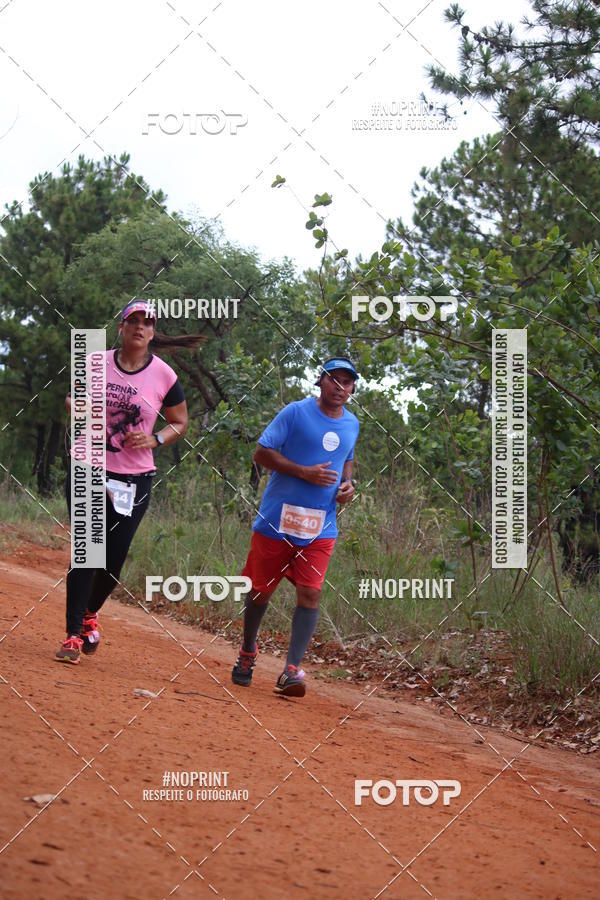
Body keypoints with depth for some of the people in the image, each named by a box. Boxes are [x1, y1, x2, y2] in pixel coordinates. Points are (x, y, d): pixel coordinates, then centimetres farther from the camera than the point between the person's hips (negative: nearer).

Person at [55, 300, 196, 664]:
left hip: (134, 479, 0)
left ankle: (90, 613, 33)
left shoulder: (164, 376, -3)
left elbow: (180, 422, 8)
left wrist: (154, 439, -12)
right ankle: (74, 634, -1)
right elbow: (71, 397, 15)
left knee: (114, 560, 3)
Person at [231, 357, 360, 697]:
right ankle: (247, 653, 32)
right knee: (262, 590, 9)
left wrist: (348, 483, 6)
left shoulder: (352, 424, 10)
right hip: (278, 519, -3)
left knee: (310, 594, -10)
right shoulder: (296, 412, -7)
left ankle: (292, 670, -11)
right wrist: (305, 472, -19)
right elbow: (262, 452, -10)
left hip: (321, 526, 3)